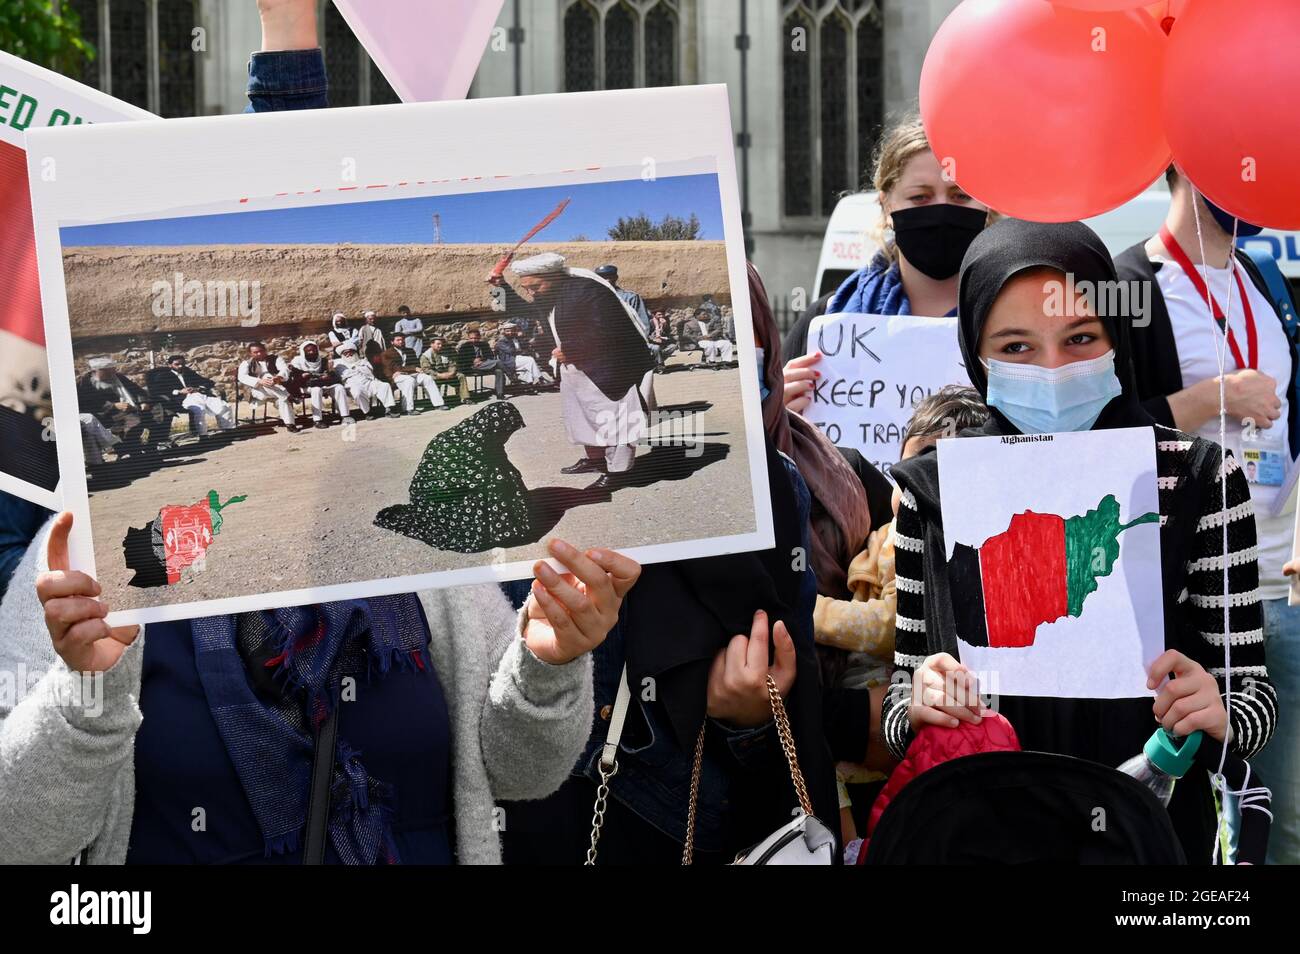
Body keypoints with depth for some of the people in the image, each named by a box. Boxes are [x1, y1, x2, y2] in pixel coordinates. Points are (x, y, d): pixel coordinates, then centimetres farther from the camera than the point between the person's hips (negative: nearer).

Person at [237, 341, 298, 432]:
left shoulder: (275, 359, 12)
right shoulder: (247, 363, 10)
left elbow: (285, 369, -8)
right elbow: (242, 377, -11)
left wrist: (278, 377, -35)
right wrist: (260, 381, -31)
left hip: (277, 388, 1)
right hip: (257, 390, -1)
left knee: (282, 398, -35)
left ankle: (289, 423, -38)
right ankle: (288, 397, -39)